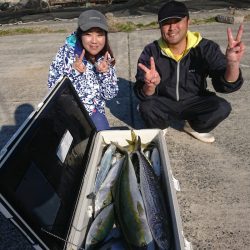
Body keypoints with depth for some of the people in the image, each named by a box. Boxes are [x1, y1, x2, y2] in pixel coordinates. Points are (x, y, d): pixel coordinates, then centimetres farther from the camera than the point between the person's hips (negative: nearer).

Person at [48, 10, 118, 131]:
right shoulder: (67, 52, -15)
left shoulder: (105, 57, -6)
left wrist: (105, 73, -21)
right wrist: (73, 71, -29)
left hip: (94, 112, 3)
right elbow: (52, 86, -15)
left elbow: (110, 95, -5)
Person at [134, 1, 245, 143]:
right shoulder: (151, 52, -16)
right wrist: (150, 85, -46)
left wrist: (233, 64, -44)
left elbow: (225, 85, -22)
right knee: (146, 107, -30)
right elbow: (143, 95, -21)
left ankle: (193, 127, 9)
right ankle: (158, 130, 7)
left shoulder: (206, 48, -15)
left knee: (222, 108, -24)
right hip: (164, 103, 0)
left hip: (194, 102, 1)